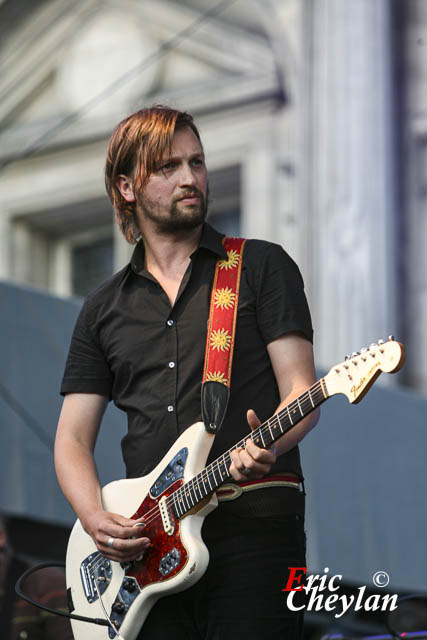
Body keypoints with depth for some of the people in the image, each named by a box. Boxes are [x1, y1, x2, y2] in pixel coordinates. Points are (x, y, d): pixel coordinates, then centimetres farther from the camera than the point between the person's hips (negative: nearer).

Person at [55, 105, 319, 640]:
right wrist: (95, 517, -5)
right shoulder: (104, 309, 17)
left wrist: (267, 447, -22)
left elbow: (301, 391, 0)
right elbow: (72, 439, 15)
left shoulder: (262, 266, 8)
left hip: (254, 531, -3)